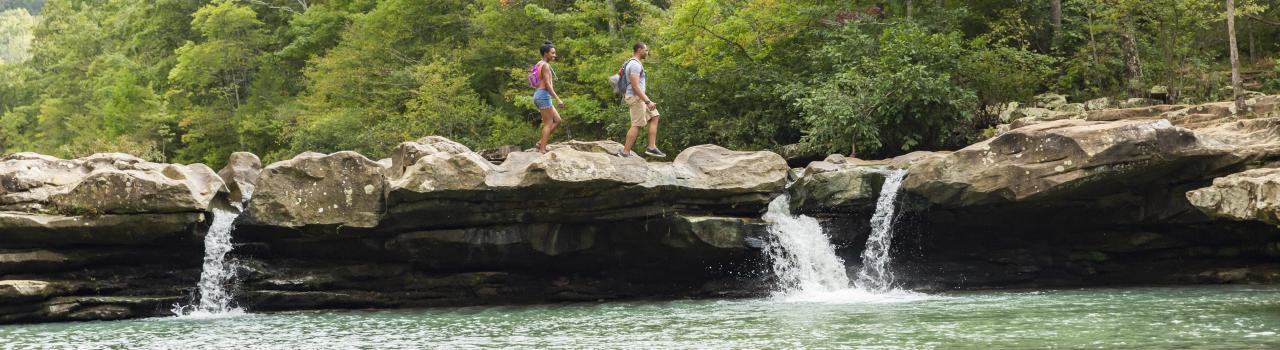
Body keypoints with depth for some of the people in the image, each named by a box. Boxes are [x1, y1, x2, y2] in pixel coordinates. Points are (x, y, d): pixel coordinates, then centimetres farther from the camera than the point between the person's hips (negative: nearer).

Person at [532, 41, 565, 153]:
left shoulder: (540, 65, 19)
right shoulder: (545, 65, -11)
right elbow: (547, 84, -19)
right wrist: (557, 99, -21)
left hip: (539, 95, 10)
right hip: (544, 95, -10)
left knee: (557, 120, 10)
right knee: (548, 123, -6)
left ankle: (541, 142, 6)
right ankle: (542, 149, -8)